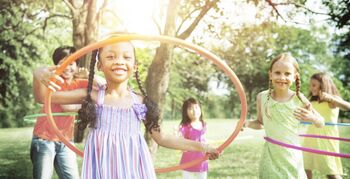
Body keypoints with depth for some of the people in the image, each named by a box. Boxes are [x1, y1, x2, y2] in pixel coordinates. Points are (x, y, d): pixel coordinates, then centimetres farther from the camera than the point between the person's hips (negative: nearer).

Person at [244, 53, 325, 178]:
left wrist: (312, 118, -19)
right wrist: (246, 123, -8)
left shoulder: (299, 99, -9)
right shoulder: (262, 97, -6)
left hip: (292, 156, -1)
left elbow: (321, 124, 2)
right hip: (270, 156, 1)